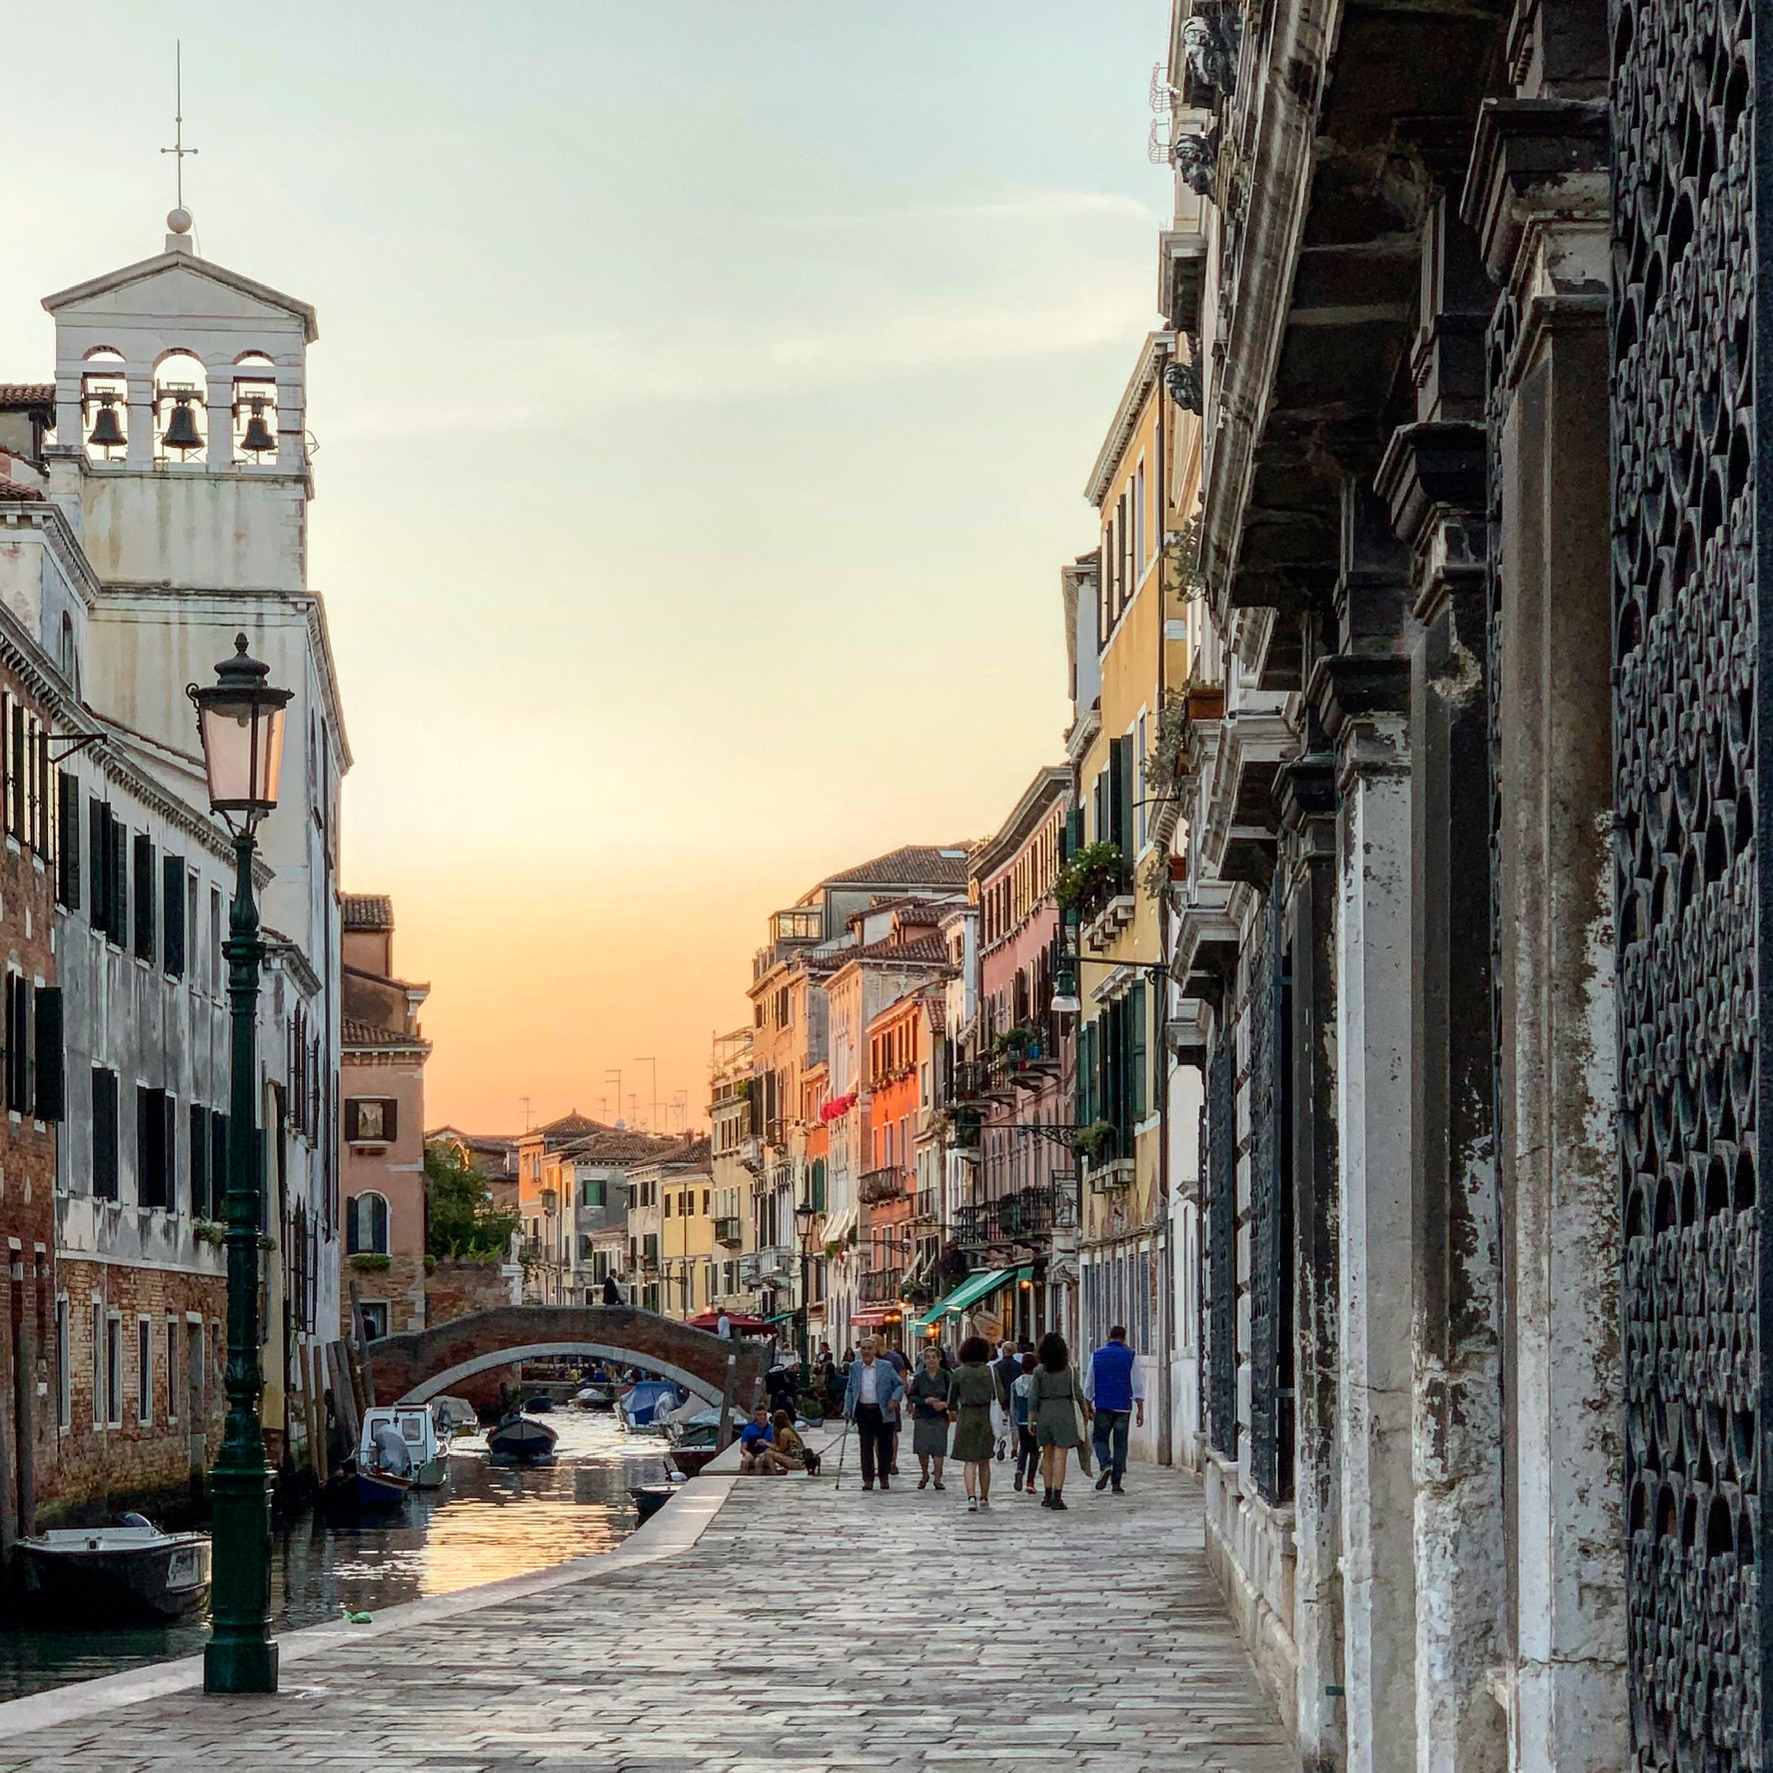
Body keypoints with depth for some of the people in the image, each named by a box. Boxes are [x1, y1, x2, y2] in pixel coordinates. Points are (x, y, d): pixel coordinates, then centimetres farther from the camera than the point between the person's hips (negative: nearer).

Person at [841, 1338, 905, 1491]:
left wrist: (894, 1399, -11)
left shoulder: (886, 1366, 1)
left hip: (882, 1412, -1)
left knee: (884, 1446, 6)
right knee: (866, 1446, -3)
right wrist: (847, 1408, 4)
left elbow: (900, 1385, 6)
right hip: (863, 1412, 1)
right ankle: (868, 1479, 1)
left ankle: (884, 1477, 20)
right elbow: (849, 1390, 15)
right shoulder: (855, 1368, 8)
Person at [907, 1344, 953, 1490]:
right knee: (922, 1449, 2)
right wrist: (925, 1401, -14)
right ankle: (925, 1475, 24)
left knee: (938, 1449, -2)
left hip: (940, 1417, -1)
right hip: (922, 1417, 1)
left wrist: (944, 1404, -16)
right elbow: (912, 1396, 2)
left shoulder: (945, 1377, 0)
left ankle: (937, 1479, 6)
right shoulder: (919, 1377, 2)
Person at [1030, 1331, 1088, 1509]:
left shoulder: (1039, 1371, -3)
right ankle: (1057, 1496, -9)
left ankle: (1048, 1495, 19)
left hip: (1044, 1413, 2)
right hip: (1064, 1413, -2)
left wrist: (1031, 1419, 5)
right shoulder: (1069, 1370, -6)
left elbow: (1033, 1397, -2)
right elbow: (1078, 1394, -1)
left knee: (1047, 1455, 15)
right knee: (1060, 1456, -3)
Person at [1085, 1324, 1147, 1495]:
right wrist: (1141, 1410, 0)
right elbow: (1137, 1385, -3)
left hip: (1102, 1406, 0)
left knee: (1099, 1438, 13)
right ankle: (1116, 1483, 3)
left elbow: (1088, 1385, 9)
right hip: (1123, 1407, 0)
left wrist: (1088, 1408, 18)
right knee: (1120, 1444, 6)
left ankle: (1106, 1465, -16)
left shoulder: (1097, 1355, 5)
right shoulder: (1130, 1356, -1)